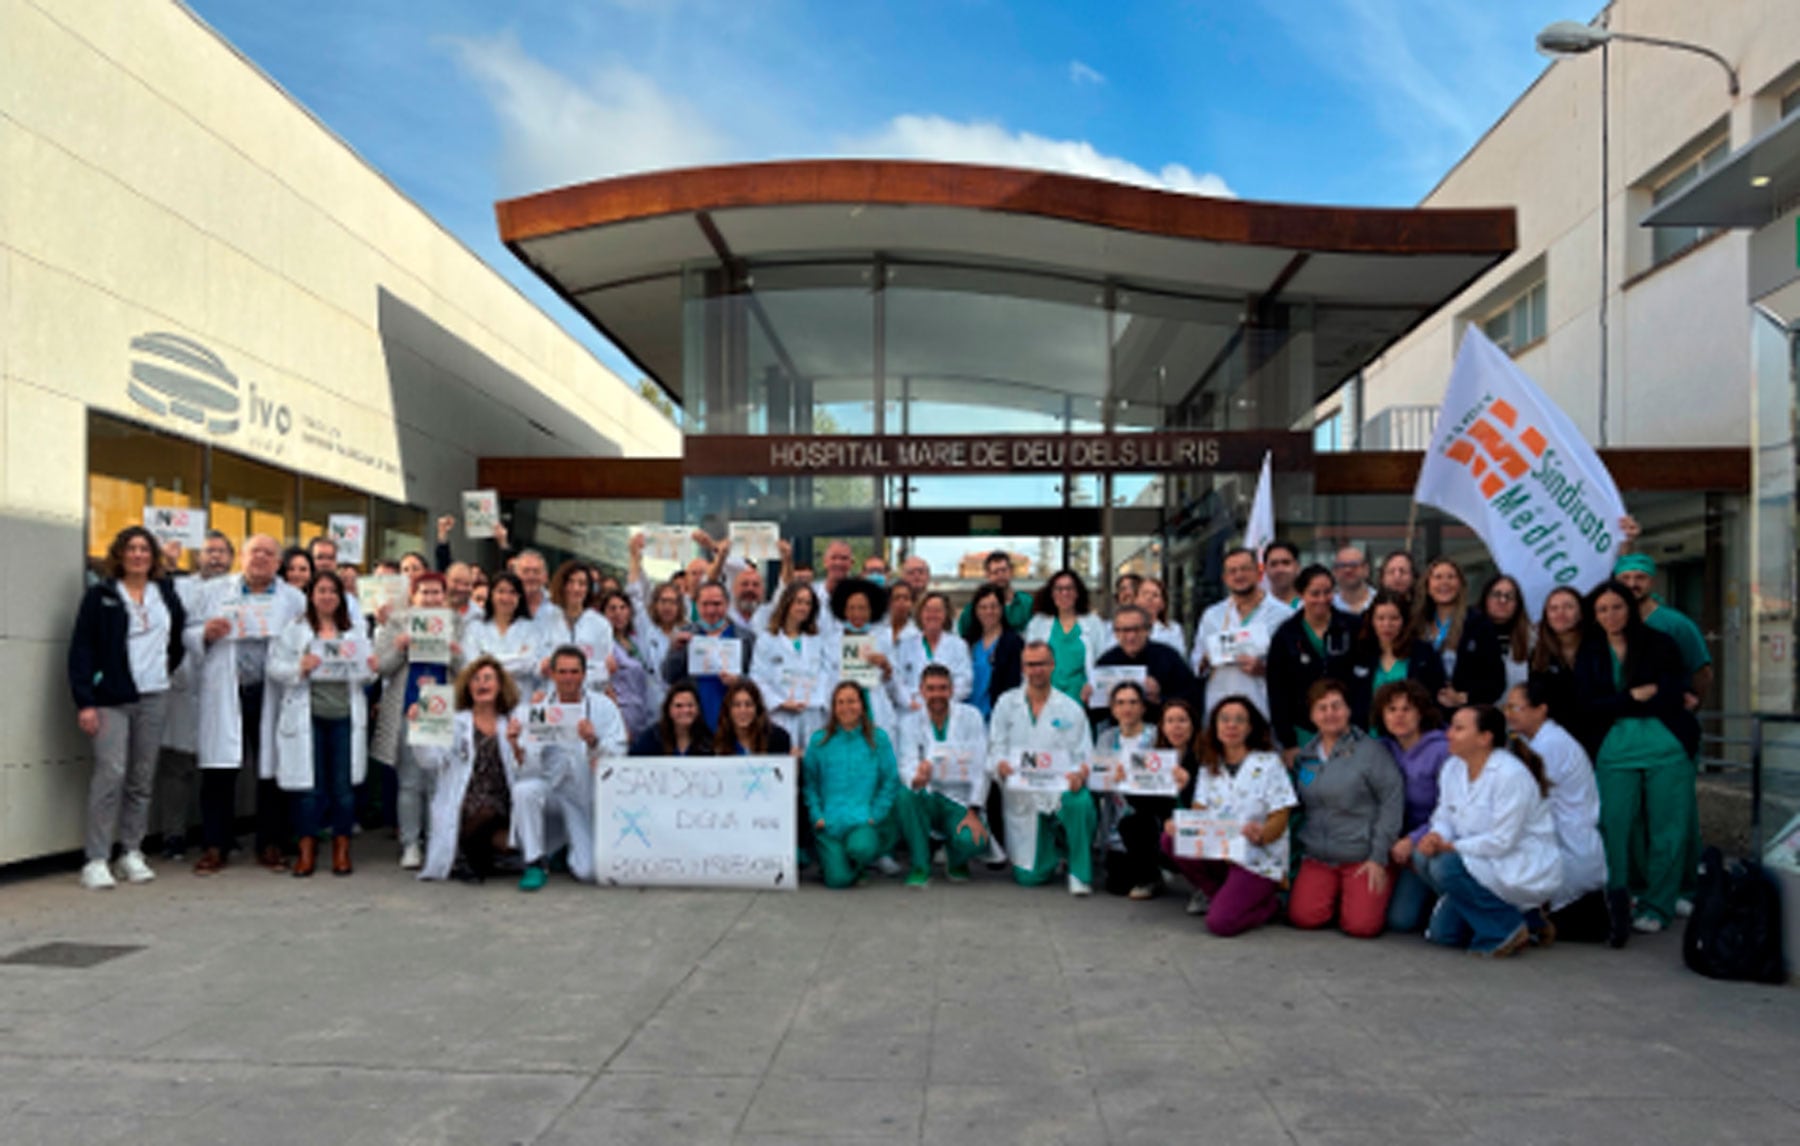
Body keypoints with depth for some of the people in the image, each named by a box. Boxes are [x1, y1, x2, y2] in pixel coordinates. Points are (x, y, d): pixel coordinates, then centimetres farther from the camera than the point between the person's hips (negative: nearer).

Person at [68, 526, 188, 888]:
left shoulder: (167, 593, 12)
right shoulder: (100, 596, 2)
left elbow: (181, 634, 25)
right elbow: (81, 650, -3)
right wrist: (85, 702, -10)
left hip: (154, 698, 4)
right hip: (111, 699, -3)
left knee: (143, 778, 6)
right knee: (111, 773, -13)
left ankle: (132, 852, 16)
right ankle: (97, 860, -7)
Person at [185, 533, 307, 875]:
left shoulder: (295, 599, 9)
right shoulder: (214, 592, 12)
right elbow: (188, 635, 11)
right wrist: (206, 633, -9)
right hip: (225, 695, 0)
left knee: (272, 769, 5)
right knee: (219, 772, 1)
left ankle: (270, 845, 16)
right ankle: (215, 846, 12)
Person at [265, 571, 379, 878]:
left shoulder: (354, 632, 14)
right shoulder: (294, 629, 5)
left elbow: (362, 675, 14)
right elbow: (275, 667, -1)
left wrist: (371, 669, -8)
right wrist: (300, 668, -19)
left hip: (344, 716, 2)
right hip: (307, 716, -2)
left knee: (344, 784, 2)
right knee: (308, 785, 0)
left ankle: (342, 849, 12)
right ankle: (307, 850, 10)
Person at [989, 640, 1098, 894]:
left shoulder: (1071, 708, 7)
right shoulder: (1006, 704, 9)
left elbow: (1085, 755, 1)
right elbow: (996, 747, 3)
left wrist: (1079, 773, -22)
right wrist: (1003, 765, -20)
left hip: (1059, 789, -1)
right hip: (1021, 795, 1)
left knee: (1080, 803, -39)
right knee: (1028, 876, -5)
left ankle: (1079, 873, -15)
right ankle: (1054, 849, 31)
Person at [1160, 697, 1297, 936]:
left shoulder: (1268, 763, -7)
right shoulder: (1209, 766, 8)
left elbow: (1279, 819, -11)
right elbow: (1199, 810, 4)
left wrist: (1261, 834, -34)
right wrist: (1179, 824, -19)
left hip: (1258, 859, -6)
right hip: (1217, 851, 6)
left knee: (1220, 923, -24)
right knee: (1170, 840, -20)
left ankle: (1270, 903, 7)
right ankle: (1215, 893, 3)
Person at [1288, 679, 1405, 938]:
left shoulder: (1370, 750, -7)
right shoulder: (1305, 757, 11)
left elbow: (1392, 801, -10)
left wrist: (1379, 858, -12)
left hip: (1363, 857, -4)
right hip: (1317, 857, 4)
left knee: (1361, 925, -17)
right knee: (1303, 917, -13)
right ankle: (1337, 897, 18)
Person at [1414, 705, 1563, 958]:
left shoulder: (1511, 775, -23)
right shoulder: (1452, 768, 3)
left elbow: (1501, 841, -24)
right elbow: (1444, 817, 5)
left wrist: (1451, 847, -22)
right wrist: (1436, 837, -18)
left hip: (1528, 870, -8)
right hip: (1485, 867, 8)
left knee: (1445, 867, -30)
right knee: (1442, 933, -1)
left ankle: (1508, 928, -10)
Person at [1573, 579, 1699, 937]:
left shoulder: (1660, 645, 6)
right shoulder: (1589, 654, 10)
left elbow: (1673, 697, -5)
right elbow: (1586, 704, -2)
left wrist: (1616, 705, -6)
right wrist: (1637, 696, -8)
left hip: (1667, 750, -1)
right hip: (1613, 753, 1)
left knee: (1666, 831, 2)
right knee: (1613, 829, -6)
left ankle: (1657, 908, 13)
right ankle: (1615, 907, 3)